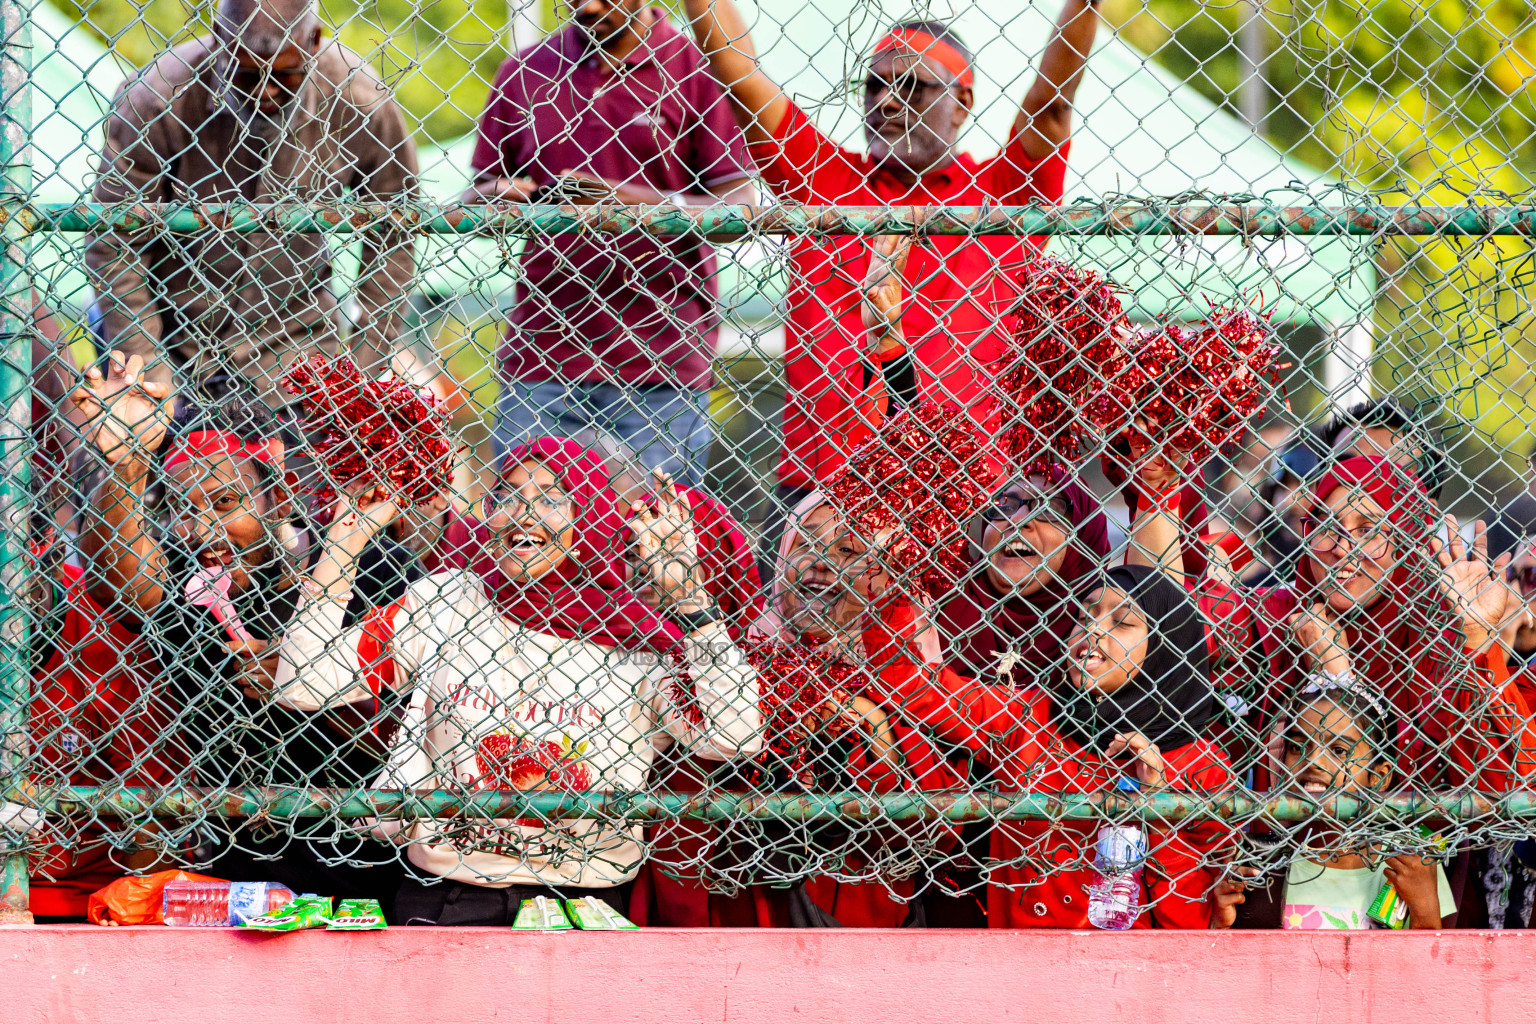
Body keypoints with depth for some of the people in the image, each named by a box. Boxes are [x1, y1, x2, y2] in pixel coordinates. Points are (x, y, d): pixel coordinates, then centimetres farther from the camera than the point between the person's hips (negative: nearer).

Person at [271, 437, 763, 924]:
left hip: (584, 901, 0)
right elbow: (302, 685, 1)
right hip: (443, 899, 0)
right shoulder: (442, 604, 6)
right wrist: (345, 541, -1)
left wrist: (688, 598, -9)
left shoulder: (637, 644, 3)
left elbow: (735, 737, -9)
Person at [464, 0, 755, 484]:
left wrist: (637, 202, -19)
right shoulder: (524, 72, 12)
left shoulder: (695, 68, 2)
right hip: (540, 363, 3)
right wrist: (498, 198, -8)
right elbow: (479, 193, 17)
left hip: (660, 366, -3)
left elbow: (739, 206, -4)